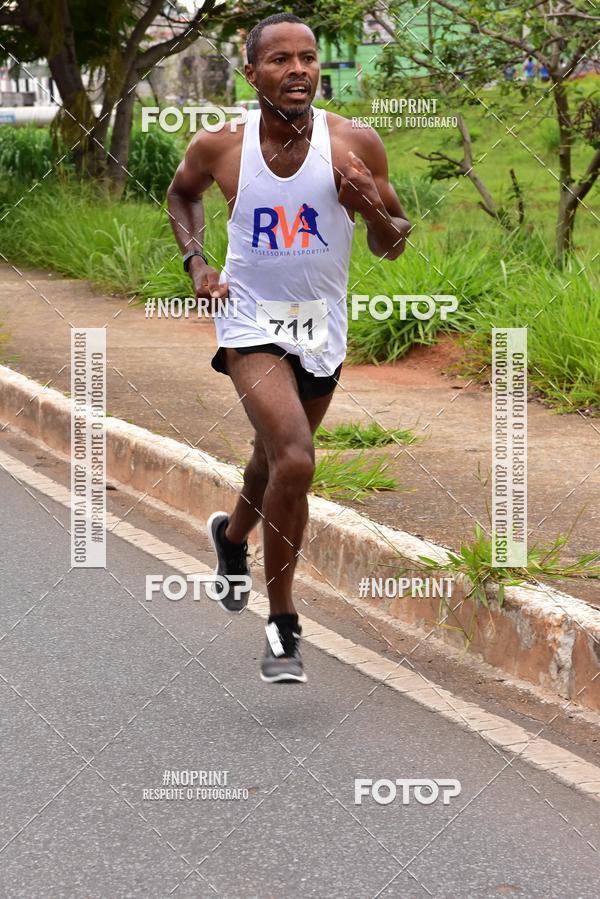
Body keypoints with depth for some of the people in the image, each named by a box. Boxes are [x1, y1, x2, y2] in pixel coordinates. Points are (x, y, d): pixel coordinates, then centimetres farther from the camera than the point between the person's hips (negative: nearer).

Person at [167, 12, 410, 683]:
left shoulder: (354, 145, -11)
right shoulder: (219, 147, -11)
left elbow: (391, 248, -2)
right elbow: (181, 192, 14)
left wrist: (375, 210, -23)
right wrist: (196, 262, -1)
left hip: (323, 328, 3)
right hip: (252, 322, -3)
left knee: (277, 458, 23)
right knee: (295, 462, -23)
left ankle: (233, 534, 58)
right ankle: (283, 626, -10)